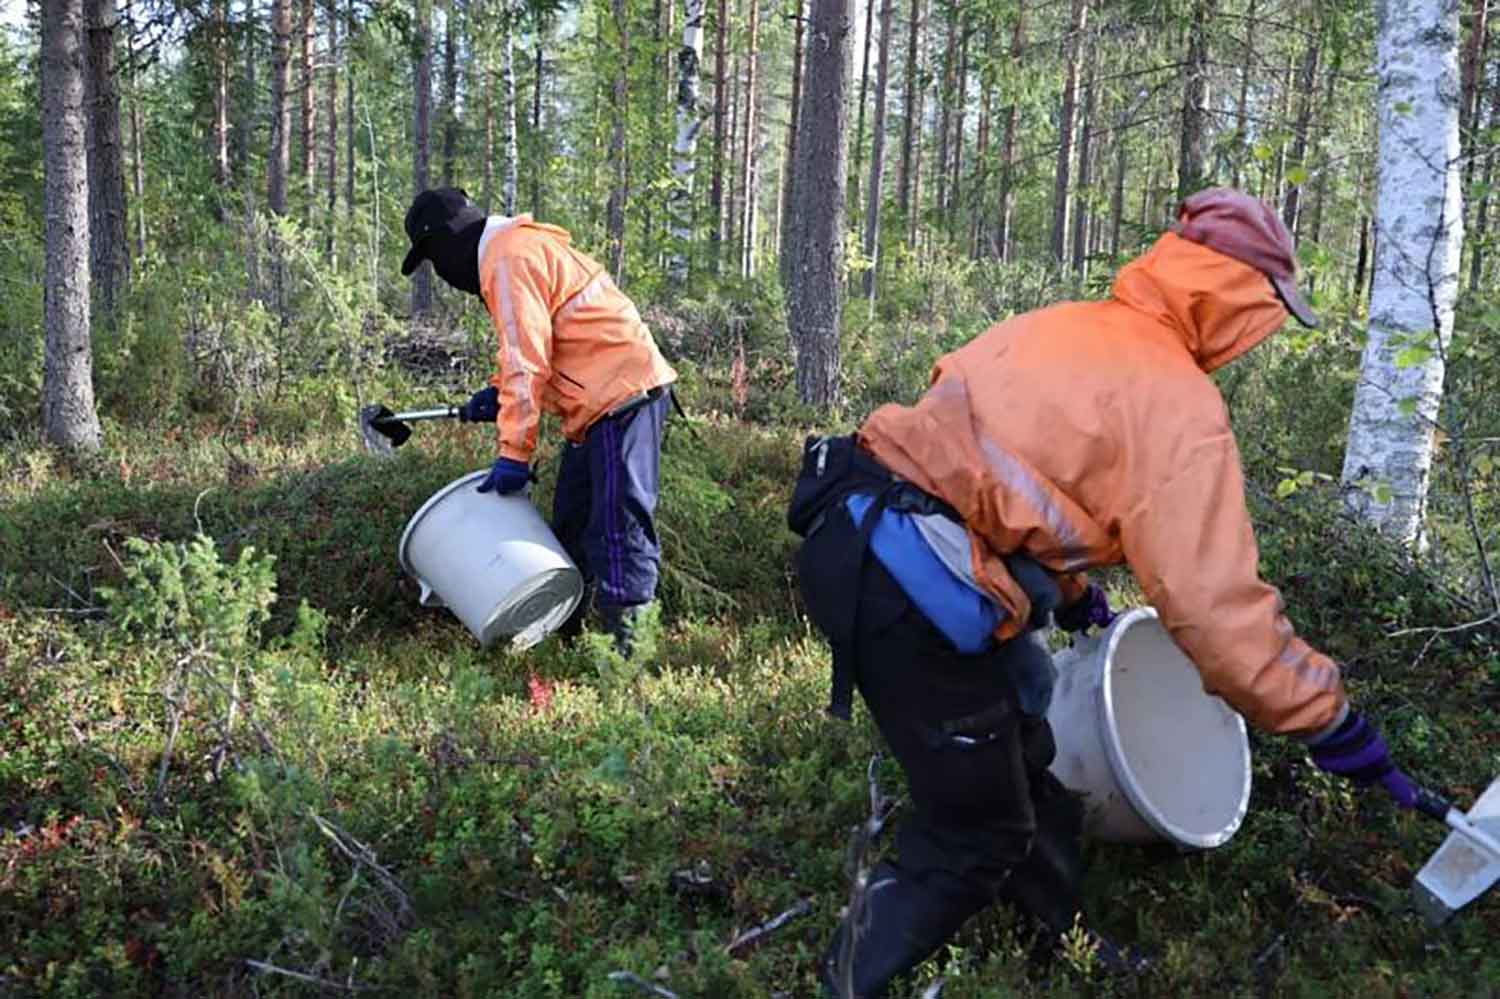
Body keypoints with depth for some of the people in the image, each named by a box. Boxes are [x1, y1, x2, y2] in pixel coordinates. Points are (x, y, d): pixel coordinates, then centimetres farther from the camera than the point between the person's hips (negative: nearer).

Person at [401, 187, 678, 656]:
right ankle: (564, 631, 24)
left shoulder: (509, 258, -13)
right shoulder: (517, 247, 20)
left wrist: (513, 452, -17)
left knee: (620, 526, -12)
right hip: (602, 399, 11)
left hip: (622, 395, -11)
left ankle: (626, 642, -10)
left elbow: (528, 361, -19)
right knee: (572, 524, 15)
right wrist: (498, 391, 10)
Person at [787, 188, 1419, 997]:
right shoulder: (1178, 405, -9)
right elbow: (1216, 606, -15)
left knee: (1024, 747, 27)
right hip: (906, 585, -10)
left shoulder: (1063, 327, 17)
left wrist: (1072, 596, 37)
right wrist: (1331, 720, -4)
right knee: (978, 838, 8)